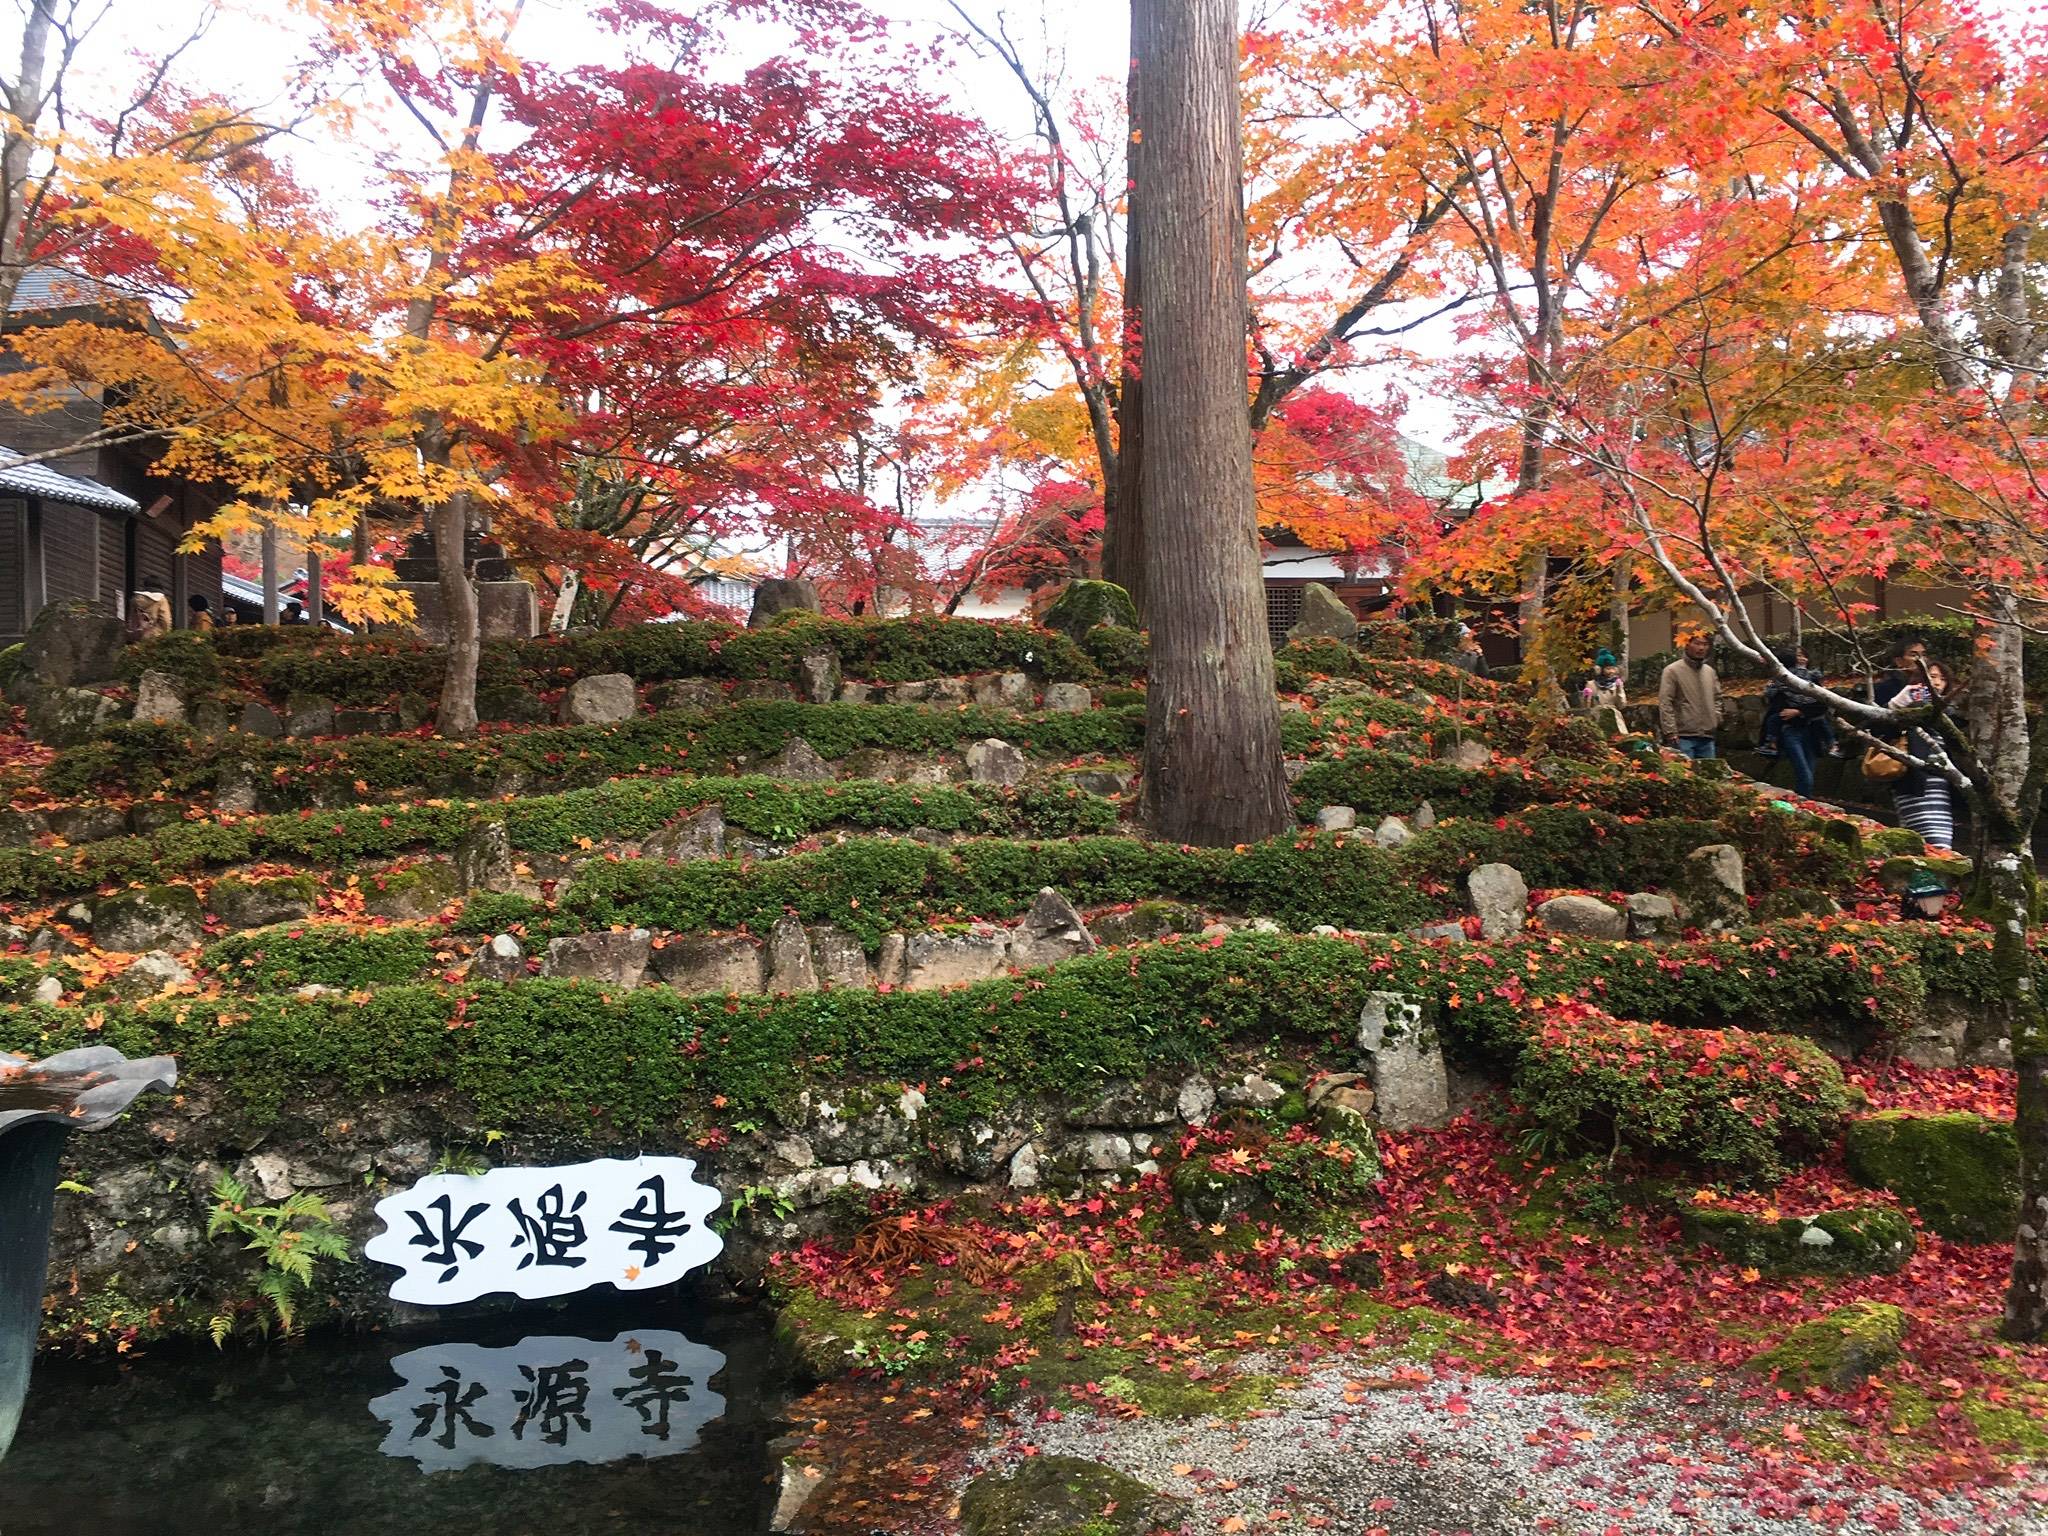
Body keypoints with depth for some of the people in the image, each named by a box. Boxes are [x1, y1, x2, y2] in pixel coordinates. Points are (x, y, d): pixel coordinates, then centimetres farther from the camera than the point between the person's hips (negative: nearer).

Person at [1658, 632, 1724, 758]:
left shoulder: (1710, 671, 15)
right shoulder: (1672, 671, -6)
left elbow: (1717, 698, 27)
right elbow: (1664, 704, -11)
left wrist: (1717, 717, 10)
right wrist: (1671, 732, -16)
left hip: (1707, 738, 7)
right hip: (1683, 737, -6)